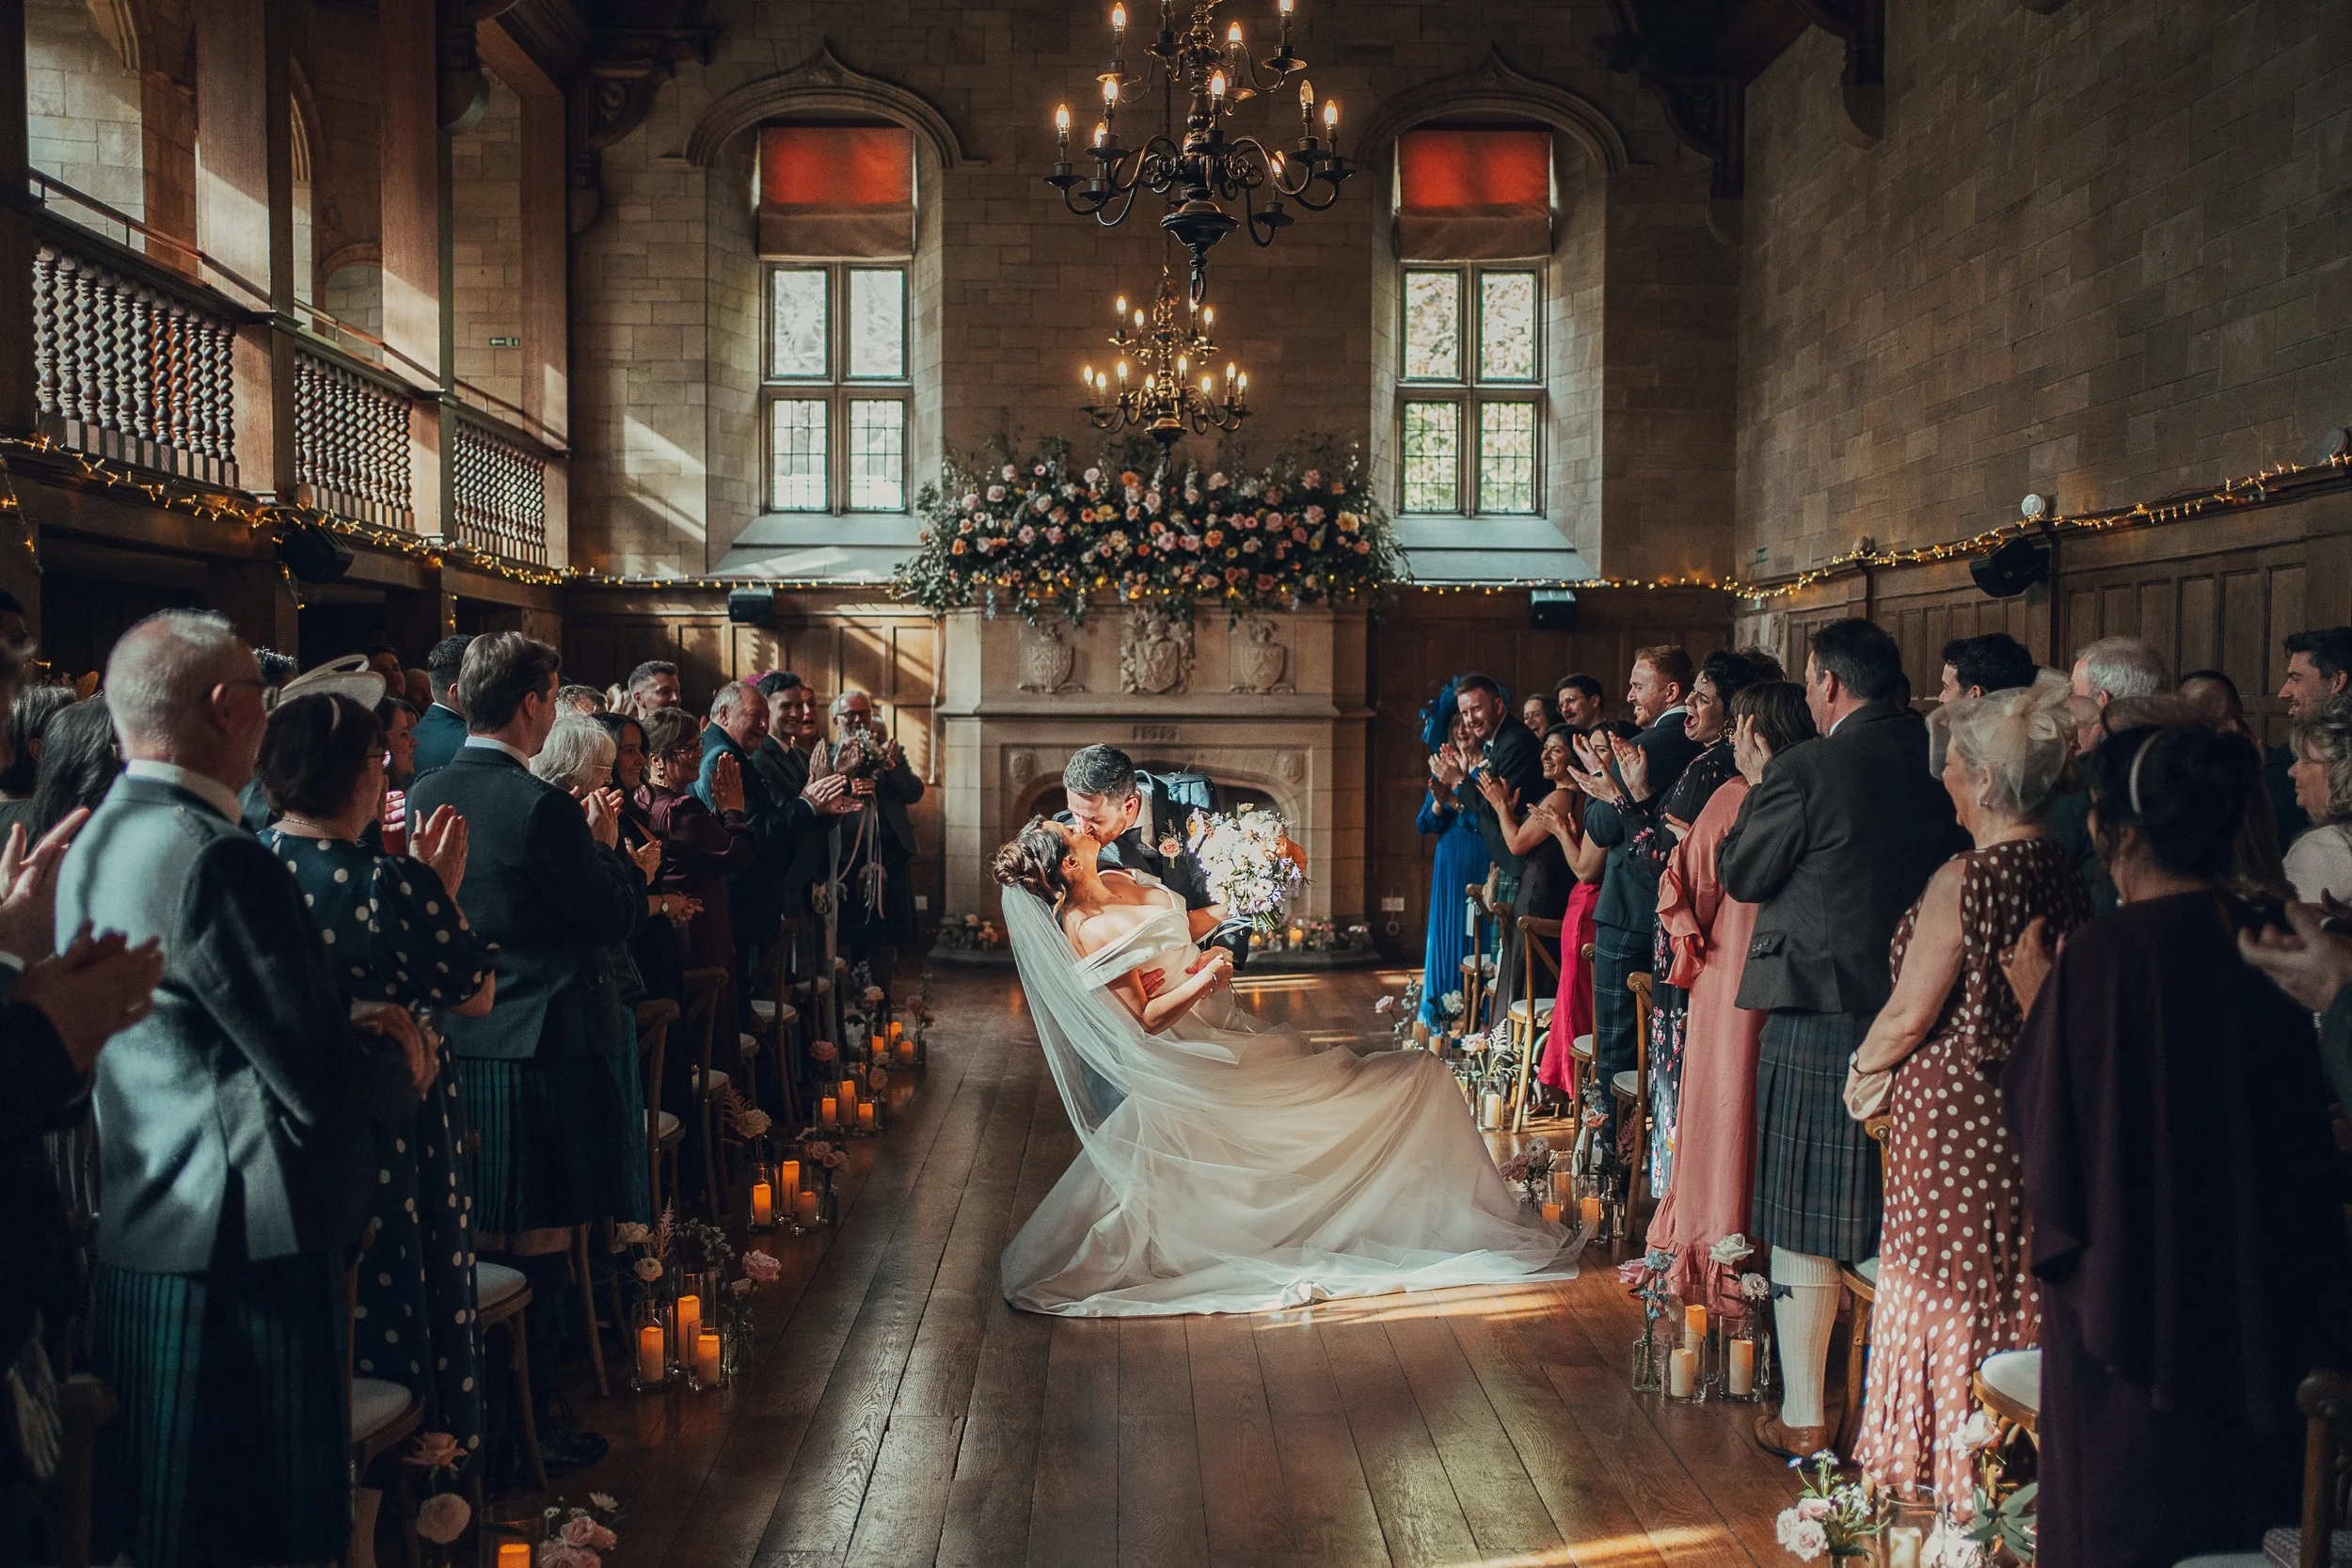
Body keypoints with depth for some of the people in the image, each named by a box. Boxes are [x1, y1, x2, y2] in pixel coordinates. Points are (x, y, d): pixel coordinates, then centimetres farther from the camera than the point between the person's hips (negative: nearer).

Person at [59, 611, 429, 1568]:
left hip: (125, 1237, 10)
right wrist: (400, 1062, -1)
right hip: (242, 1253, -10)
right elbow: (320, 1086, -21)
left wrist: (352, 1032, 4)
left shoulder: (94, 844, 10)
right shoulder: (215, 860, -21)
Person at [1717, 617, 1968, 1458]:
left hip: (1820, 1018, -6)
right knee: (1897, 1221, 19)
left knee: (1807, 1226, 4)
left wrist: (1759, 789, 9)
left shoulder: (1807, 770, -15)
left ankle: (1804, 1418, 13)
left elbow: (1740, 874, -5)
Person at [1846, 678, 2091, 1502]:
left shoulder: (1964, 880, -22)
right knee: (2018, 1286, 18)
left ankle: (1948, 1473, 20)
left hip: (1957, 1116, -7)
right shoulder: (2067, 870, 1)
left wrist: (1863, 1073, 3)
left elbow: (1909, 1015, -16)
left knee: (1948, 1294, 7)